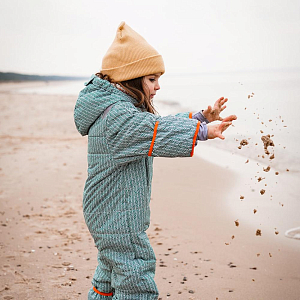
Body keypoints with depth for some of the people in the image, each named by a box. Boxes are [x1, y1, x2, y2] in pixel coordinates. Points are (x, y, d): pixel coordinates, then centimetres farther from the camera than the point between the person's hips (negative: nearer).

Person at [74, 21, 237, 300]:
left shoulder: (125, 107, 10)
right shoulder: (117, 117, -24)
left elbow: (157, 122, 13)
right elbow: (159, 131, -30)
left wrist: (201, 117, 5)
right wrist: (203, 130, -29)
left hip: (108, 216, 11)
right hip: (119, 224, -11)